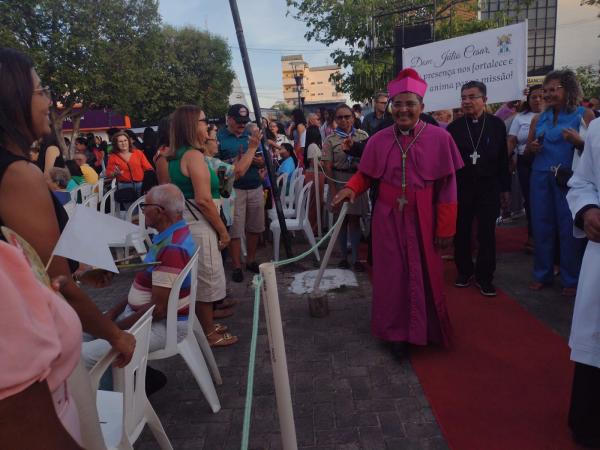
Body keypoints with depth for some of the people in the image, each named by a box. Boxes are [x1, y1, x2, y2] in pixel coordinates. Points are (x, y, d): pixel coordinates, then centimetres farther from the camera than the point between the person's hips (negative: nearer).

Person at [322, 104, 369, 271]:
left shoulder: (363, 136, 2)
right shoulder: (330, 140, -1)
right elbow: (328, 167, -6)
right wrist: (333, 190, -12)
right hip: (339, 182, 0)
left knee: (355, 220, 5)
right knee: (342, 220, 10)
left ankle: (356, 258, 11)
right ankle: (344, 256, 21)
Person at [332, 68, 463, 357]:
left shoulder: (439, 138, -6)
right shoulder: (379, 140, 0)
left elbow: (447, 187, -5)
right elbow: (365, 174, 9)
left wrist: (446, 228, -6)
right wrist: (351, 188, -13)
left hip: (423, 219, -1)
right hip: (388, 219, 1)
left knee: (425, 275, 11)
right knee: (392, 276, 6)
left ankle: (426, 330, 33)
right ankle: (397, 331, 23)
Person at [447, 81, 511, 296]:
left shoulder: (497, 124, 1)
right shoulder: (454, 127, 1)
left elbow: (503, 158, 2)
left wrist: (505, 187, 1)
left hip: (488, 188, 0)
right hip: (461, 188, 1)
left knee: (487, 233, 4)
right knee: (461, 232, 9)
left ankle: (484, 277, 16)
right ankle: (464, 271, 26)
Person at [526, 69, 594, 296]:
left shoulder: (584, 115, -1)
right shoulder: (539, 119, 11)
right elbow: (528, 148, 20)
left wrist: (578, 141, -22)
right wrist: (532, 148, -2)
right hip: (541, 177, 4)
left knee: (569, 228, 0)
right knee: (541, 226, 6)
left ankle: (571, 279, 14)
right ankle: (542, 274, 19)